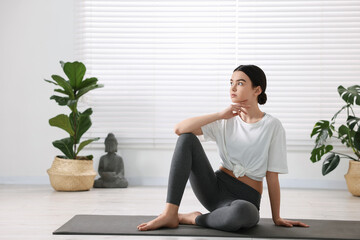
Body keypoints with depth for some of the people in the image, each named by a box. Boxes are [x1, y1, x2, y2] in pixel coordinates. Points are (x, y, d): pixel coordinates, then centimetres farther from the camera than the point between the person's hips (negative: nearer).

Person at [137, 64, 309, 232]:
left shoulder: (272, 126, -4)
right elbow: (180, 129, -8)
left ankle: (193, 218, -12)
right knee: (186, 139, -16)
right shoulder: (226, 121, 7)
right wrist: (220, 115, -13)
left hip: (246, 198, -4)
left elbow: (272, 177, -2)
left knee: (242, 213, -43)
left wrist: (276, 218, 1)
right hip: (215, 188, 4)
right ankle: (170, 214, -22)